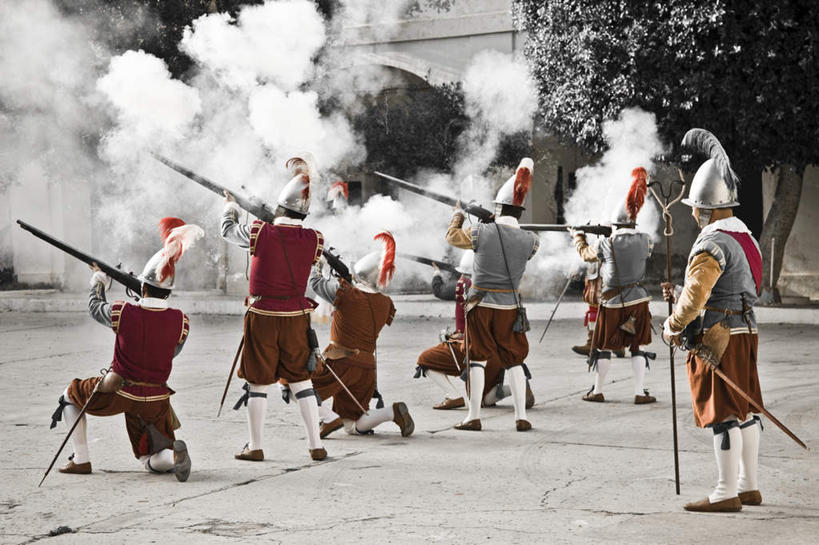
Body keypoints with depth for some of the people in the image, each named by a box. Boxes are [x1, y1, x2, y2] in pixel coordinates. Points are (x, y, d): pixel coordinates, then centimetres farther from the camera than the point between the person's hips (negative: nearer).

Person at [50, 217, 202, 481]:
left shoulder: (122, 313, -15)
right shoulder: (181, 322, -11)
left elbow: (95, 308, 8)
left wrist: (98, 282, 28)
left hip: (117, 392, -2)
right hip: (156, 399, 2)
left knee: (71, 395, 26)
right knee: (153, 462, 17)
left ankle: (81, 460, 21)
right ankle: (174, 455, -19)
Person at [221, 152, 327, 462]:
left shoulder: (259, 233, -11)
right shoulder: (314, 241, -7)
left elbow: (228, 230, 7)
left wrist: (230, 205, 29)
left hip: (262, 317, -2)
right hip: (296, 319, 2)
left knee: (257, 381, 8)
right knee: (301, 380, 11)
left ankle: (255, 447, 12)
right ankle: (316, 446, 10)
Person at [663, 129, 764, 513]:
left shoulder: (712, 244, -18)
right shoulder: (745, 237, 13)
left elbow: (695, 295, -25)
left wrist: (672, 326, -9)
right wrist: (678, 294, 18)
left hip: (717, 337, -10)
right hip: (744, 331, 10)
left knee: (722, 413, -5)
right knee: (744, 410, 13)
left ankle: (727, 493, -1)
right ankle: (748, 486, 20)